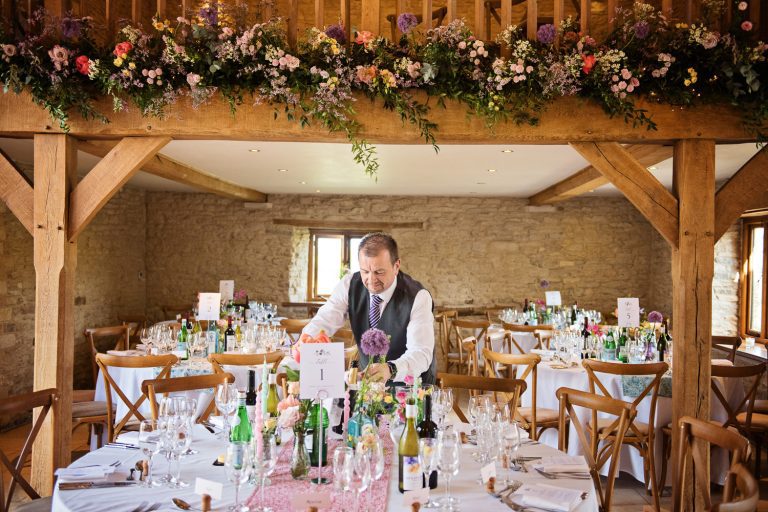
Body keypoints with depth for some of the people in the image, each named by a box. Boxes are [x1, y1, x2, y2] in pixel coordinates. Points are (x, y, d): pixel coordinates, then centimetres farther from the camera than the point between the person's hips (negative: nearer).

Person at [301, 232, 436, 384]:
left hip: (411, 385, -3)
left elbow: (421, 354, -27)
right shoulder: (350, 284, -8)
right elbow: (323, 322, -15)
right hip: (368, 382, 3)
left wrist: (390, 369, -48)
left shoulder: (418, 297, -19)